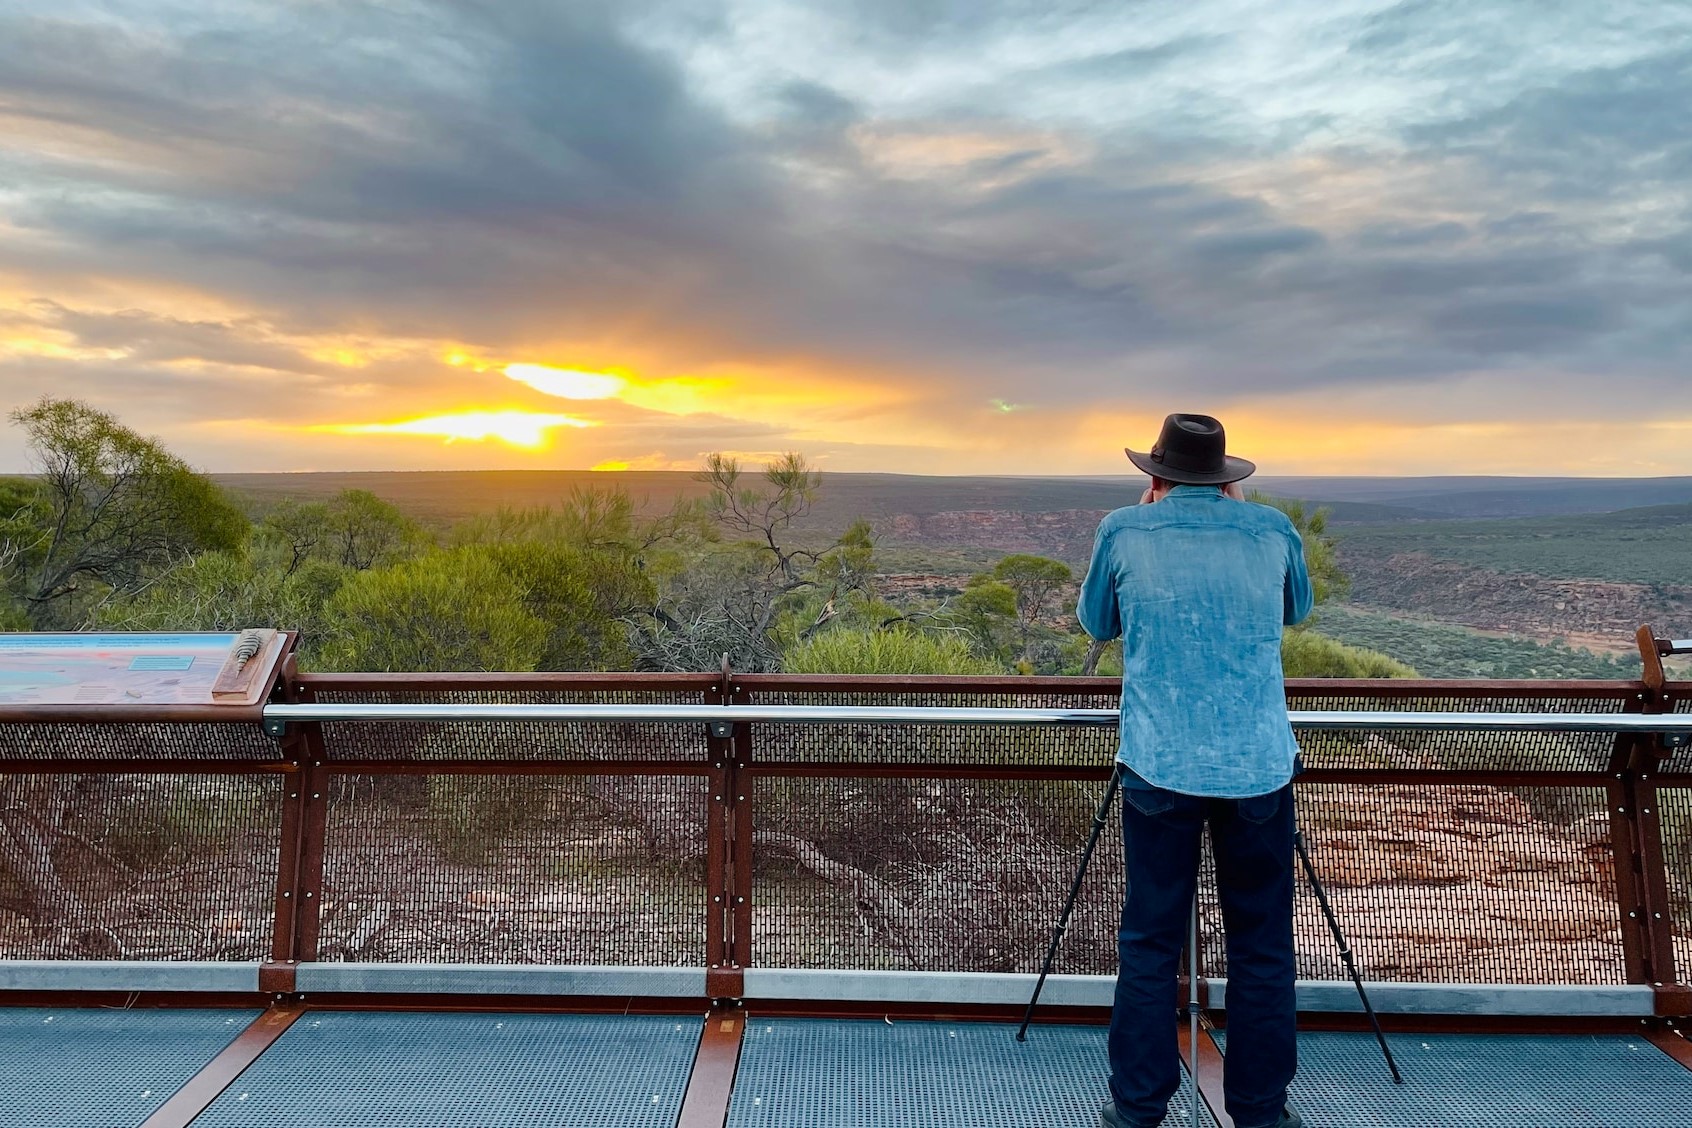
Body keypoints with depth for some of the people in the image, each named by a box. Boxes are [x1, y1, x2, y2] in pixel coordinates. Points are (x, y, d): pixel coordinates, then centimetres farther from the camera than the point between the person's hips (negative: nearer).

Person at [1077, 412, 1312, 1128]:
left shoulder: (1124, 531, 0)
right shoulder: (1273, 530, 4)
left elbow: (1096, 623, 15)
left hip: (1159, 767, -1)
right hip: (1259, 767, 1)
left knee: (1149, 942, 8)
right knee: (1263, 944, 13)